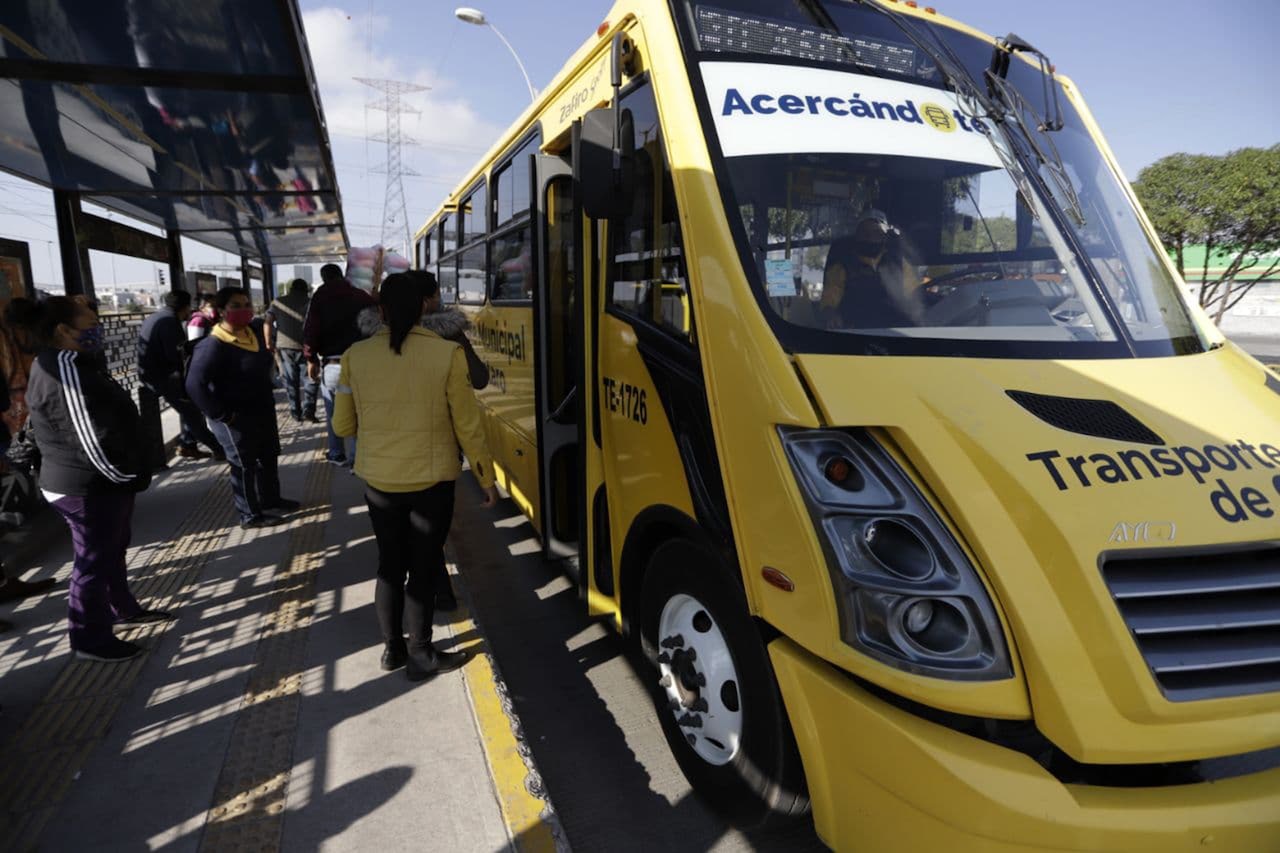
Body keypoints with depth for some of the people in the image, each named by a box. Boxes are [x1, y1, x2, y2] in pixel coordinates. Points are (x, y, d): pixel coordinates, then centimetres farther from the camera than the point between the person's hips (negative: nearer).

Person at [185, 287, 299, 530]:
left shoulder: (255, 331, 1)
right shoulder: (213, 346, -23)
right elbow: (195, 384, -28)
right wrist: (221, 415, -24)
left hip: (263, 410, 8)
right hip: (236, 419, -8)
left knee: (269, 457, 21)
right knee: (244, 465, 4)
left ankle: (270, 498, 40)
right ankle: (250, 515, 17)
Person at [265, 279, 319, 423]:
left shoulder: (278, 302, 10)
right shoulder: (309, 302, 4)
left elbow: (268, 323, 1)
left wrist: (269, 343, 6)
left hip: (284, 347, 2)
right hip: (304, 347, -2)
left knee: (290, 381, 10)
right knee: (309, 380, 3)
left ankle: (296, 413, 14)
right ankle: (308, 411, -10)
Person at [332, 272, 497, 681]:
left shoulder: (356, 356, -6)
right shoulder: (446, 354, -14)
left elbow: (343, 425, 3)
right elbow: (467, 425, -9)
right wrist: (487, 478, 3)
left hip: (377, 479, 3)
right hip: (431, 479, -3)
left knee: (390, 563, 19)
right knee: (424, 567, 11)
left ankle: (393, 648, 32)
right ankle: (421, 655, 23)